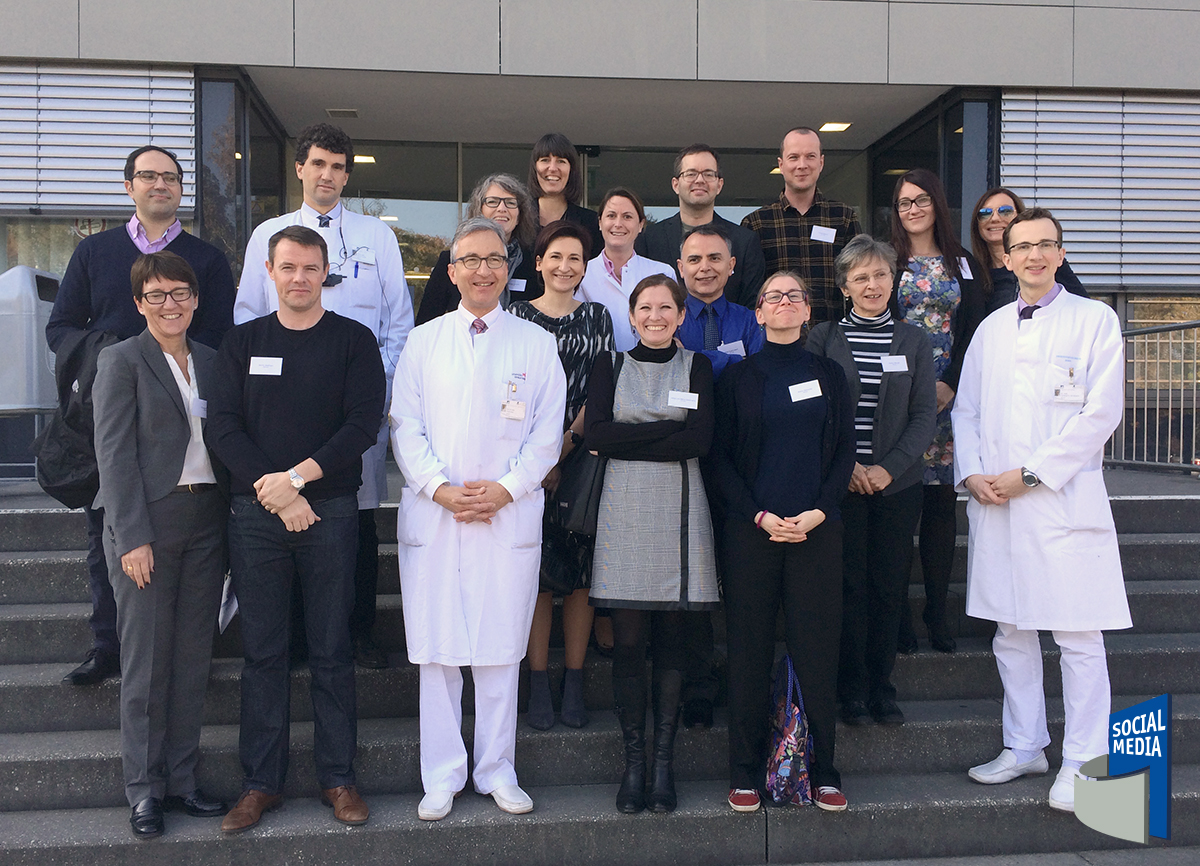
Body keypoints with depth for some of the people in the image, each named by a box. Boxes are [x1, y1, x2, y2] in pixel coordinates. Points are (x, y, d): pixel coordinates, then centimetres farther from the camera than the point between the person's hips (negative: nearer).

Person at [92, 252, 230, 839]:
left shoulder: (210, 361, 13)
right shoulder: (122, 360, -1)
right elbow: (114, 453, -7)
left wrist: (227, 524, 4)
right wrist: (133, 537, -14)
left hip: (206, 520, 5)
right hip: (146, 520, -5)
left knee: (194, 658, 8)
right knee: (146, 662, 1)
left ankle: (181, 781, 19)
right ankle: (144, 791, 13)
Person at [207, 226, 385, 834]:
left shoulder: (354, 341, 5)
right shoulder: (242, 343, 11)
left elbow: (363, 424, -5)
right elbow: (222, 427, 2)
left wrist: (298, 476, -14)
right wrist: (274, 491, -11)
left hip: (330, 512, -1)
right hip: (254, 514, 2)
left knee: (331, 650, 4)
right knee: (262, 651, 6)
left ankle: (338, 778, 14)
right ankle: (261, 783, 16)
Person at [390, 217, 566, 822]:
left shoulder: (536, 343, 8)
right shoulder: (423, 341, 10)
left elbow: (548, 433, 4)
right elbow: (405, 428, 5)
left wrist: (504, 489, -8)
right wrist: (442, 488, -9)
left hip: (510, 516, 0)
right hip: (432, 515, 1)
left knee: (501, 650, 4)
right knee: (436, 649, 3)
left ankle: (498, 772, 18)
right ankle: (442, 778, 16)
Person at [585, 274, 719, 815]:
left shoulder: (696, 367, 12)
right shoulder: (611, 365, 12)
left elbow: (701, 439, -4)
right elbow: (594, 434, -3)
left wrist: (628, 441, -7)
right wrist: (668, 428, -7)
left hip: (679, 510, 0)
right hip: (624, 510, 0)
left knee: (671, 640, 2)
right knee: (628, 642, -1)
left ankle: (663, 761, 11)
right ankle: (633, 763, 9)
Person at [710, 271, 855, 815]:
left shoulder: (828, 375, 11)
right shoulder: (738, 378, 7)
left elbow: (845, 451, 7)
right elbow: (720, 458, 3)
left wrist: (819, 511, -7)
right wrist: (760, 515, -8)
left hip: (817, 528, 1)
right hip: (750, 529, -1)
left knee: (817, 647, 1)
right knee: (750, 650, 2)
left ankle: (823, 771, 13)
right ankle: (746, 771, 13)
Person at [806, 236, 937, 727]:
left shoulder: (914, 341, 8)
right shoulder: (824, 338, 4)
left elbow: (924, 416, 3)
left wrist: (888, 468, -10)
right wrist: (845, 466, -11)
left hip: (898, 482, 2)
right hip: (838, 482, -1)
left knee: (890, 586, 5)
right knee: (849, 585, 0)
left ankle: (882, 687, 18)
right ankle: (852, 691, 12)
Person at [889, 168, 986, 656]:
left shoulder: (963, 264, 12)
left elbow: (973, 329, 6)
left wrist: (950, 383, -8)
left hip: (949, 393, 2)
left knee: (942, 501, 3)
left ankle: (937, 611, 11)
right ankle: (898, 613, 4)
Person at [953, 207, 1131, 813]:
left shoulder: (1095, 320, 1)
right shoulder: (990, 329, 15)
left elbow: (1101, 412, -7)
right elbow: (965, 410, 16)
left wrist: (1029, 474, -12)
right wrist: (971, 474, -2)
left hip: (1064, 501, -4)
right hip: (995, 504, 5)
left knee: (1078, 637, -1)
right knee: (1010, 631, 11)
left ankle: (1082, 763, 11)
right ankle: (1024, 747, 25)